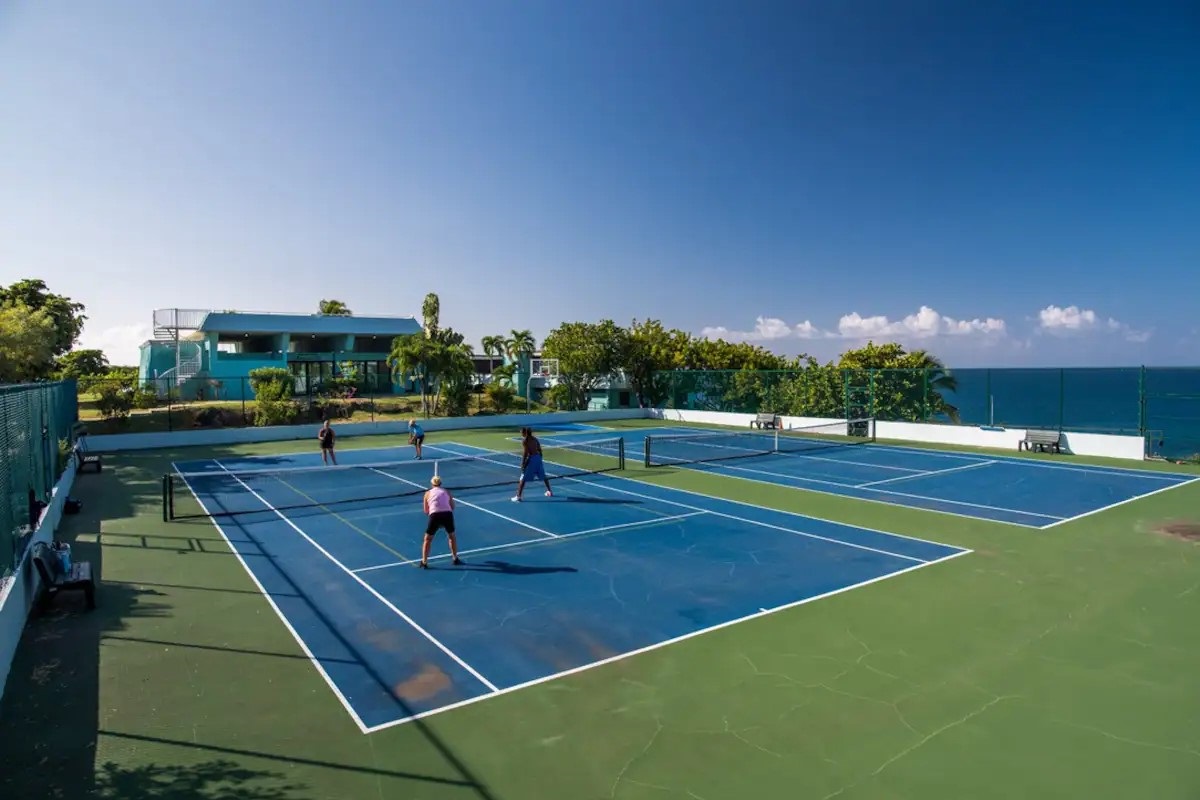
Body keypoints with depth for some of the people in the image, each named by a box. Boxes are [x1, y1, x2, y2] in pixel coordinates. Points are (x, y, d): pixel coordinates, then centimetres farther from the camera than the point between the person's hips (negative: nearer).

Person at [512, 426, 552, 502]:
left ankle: (518, 496, -7)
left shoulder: (524, 440, -8)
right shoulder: (535, 439, 10)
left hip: (530, 459, -7)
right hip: (538, 458, 7)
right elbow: (539, 450, 13)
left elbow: (525, 453, -15)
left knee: (523, 479, -3)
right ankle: (549, 492, 35)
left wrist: (522, 464, -12)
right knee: (543, 476, 22)